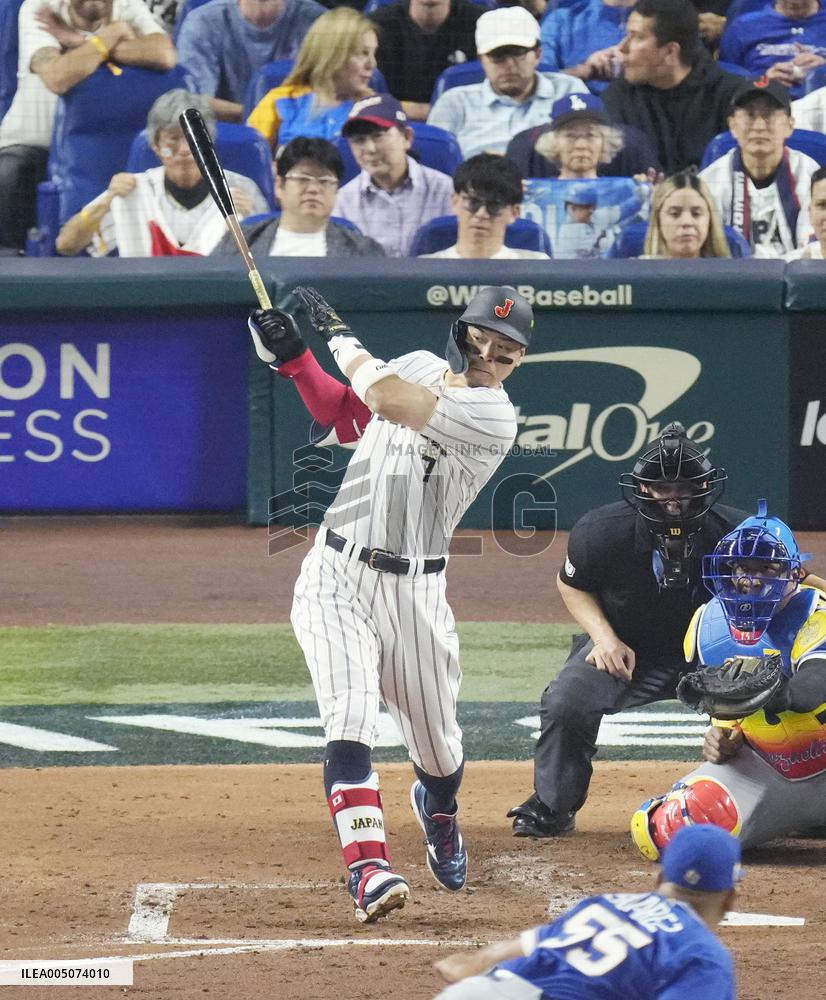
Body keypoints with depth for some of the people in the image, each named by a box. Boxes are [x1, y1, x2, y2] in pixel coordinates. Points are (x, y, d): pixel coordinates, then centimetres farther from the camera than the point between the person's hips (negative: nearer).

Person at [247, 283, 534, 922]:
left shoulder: (494, 417, -14)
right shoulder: (421, 367, 6)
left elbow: (385, 400, -22)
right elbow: (342, 413, 18)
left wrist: (341, 336, -6)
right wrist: (292, 355, 4)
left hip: (414, 592, -2)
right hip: (336, 576, 2)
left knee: (436, 744, 12)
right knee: (350, 721, -19)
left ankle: (438, 809, 49)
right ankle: (370, 870, -29)